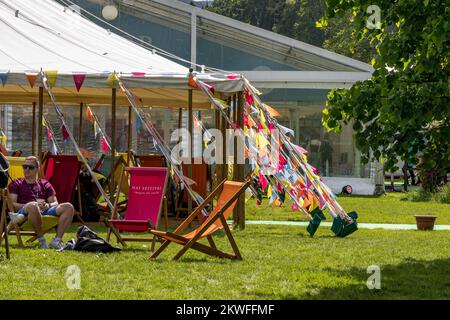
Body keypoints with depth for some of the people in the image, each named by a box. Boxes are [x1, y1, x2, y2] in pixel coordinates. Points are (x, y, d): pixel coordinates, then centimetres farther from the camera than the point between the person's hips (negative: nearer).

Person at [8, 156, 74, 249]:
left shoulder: (45, 184, 30)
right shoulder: (16, 184, 21)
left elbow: (55, 203, 19)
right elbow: (12, 204, 4)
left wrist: (48, 205, -7)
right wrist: (32, 204, -11)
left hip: (45, 210, 4)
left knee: (68, 207, -21)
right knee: (33, 206, -42)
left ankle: (57, 240, -32)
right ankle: (41, 240, -30)